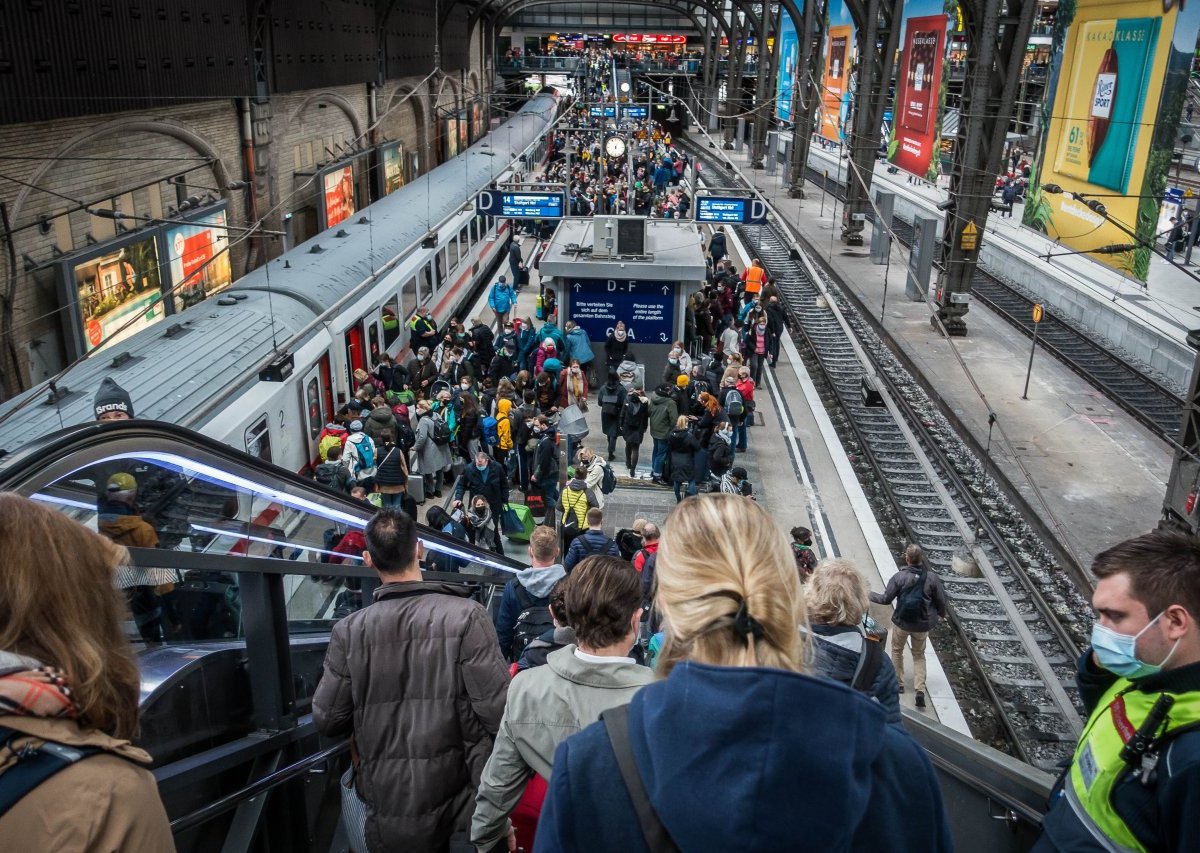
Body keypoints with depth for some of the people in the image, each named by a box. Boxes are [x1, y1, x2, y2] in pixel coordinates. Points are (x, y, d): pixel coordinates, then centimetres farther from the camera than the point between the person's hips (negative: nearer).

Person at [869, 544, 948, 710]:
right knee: (919, 655, 19)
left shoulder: (899, 576, -18)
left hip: (901, 622, -2)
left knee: (897, 651, 23)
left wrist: (870, 595, 6)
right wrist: (941, 614, 19)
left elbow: (886, 599, -11)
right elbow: (941, 601, -3)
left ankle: (898, 683, 32)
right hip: (923, 624, 2)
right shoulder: (932, 578, -13)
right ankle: (920, 689, 8)